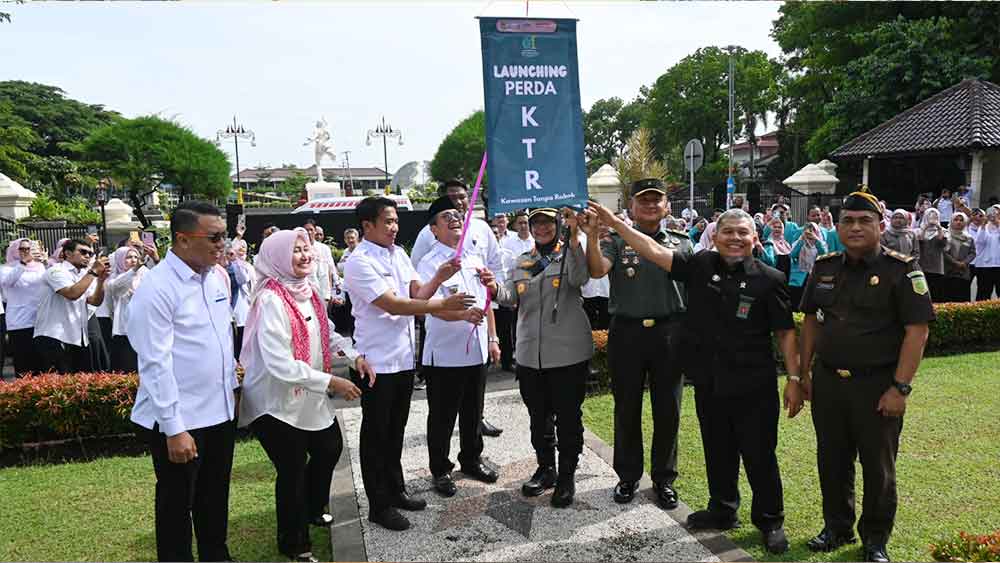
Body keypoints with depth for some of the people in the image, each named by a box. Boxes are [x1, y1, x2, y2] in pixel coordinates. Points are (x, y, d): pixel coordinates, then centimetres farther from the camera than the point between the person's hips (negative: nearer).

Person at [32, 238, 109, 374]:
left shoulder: (85, 276, 16)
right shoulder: (57, 271, -6)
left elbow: (95, 301, 2)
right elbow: (72, 294, -23)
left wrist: (101, 279, -11)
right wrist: (93, 271, -20)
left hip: (79, 339, 8)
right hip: (54, 338, -8)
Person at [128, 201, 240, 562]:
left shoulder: (216, 276, 4)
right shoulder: (156, 288, -18)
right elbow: (156, 364, -19)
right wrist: (174, 428, -19)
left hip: (220, 411, 7)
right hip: (179, 420, -7)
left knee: (216, 498, 21)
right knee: (176, 504, 11)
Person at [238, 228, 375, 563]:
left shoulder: (308, 292, 2)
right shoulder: (271, 301, -24)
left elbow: (326, 334, 14)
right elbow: (280, 364, -30)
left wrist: (354, 355, -3)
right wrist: (331, 382, -26)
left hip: (309, 396, 9)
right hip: (276, 403, -9)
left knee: (330, 448, 23)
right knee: (292, 469, 5)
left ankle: (312, 510, 49)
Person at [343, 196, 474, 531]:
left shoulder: (398, 254, 8)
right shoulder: (359, 262, -16)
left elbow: (417, 293, 7)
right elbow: (391, 304, -23)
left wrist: (438, 277, -12)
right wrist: (442, 305, -27)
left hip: (404, 358, 7)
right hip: (376, 362, -7)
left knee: (395, 430, 19)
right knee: (376, 434, 5)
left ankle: (395, 490, 34)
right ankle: (379, 506, 17)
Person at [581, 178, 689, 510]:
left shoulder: (682, 243, 9)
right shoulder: (616, 241, 3)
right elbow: (597, 270, -14)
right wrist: (592, 236, -29)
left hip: (669, 333, 1)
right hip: (626, 333, -1)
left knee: (668, 410, 9)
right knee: (627, 408, 10)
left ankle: (664, 478, 26)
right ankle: (628, 476, 26)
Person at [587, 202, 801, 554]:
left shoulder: (769, 279, -7)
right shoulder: (700, 265, -1)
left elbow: (785, 332, -3)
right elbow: (654, 251, -4)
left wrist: (794, 379, -5)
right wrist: (613, 221, -9)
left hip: (754, 386, -3)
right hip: (709, 383, 3)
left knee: (759, 455, 7)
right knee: (718, 452, 19)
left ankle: (771, 521, 28)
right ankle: (722, 510, 39)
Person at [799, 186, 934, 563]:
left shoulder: (902, 270, -9)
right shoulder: (825, 267, 6)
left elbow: (917, 331, -12)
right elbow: (811, 321, 12)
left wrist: (900, 388, -16)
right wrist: (805, 372, 7)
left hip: (877, 385, -4)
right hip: (828, 382, 4)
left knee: (878, 467, 8)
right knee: (832, 461, 14)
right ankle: (837, 527, 33)